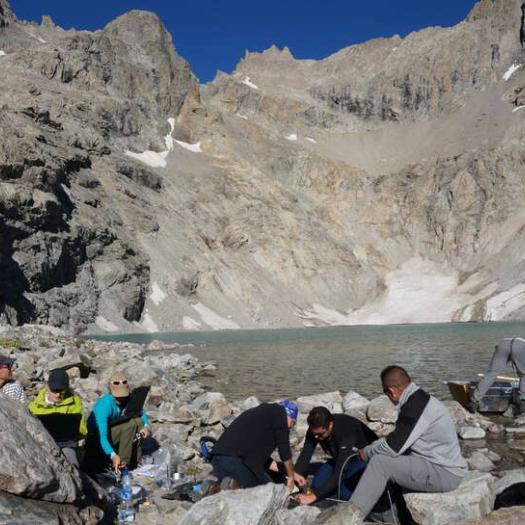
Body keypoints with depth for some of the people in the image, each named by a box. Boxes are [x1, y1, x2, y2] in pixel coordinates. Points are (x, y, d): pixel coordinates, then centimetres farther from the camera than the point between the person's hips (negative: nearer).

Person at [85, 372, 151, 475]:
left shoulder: (128, 399, -8)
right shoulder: (103, 405, -29)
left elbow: (141, 414, 5)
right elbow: (102, 435, -36)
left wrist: (146, 426, -19)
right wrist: (113, 455, -49)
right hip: (96, 438, -7)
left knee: (138, 422, -13)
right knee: (130, 424, -26)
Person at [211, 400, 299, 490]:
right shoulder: (279, 412, 7)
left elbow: (262, 454, 34)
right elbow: (284, 449, 5)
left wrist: (292, 473, 36)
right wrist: (291, 476, 18)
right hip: (239, 461, -9)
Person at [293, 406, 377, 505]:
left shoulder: (346, 432, -39)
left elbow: (340, 471, -42)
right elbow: (306, 453, -17)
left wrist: (314, 496, -45)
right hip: (340, 457, 6)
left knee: (346, 493, -27)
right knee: (318, 484, -10)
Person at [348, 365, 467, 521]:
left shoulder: (414, 407, -23)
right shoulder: (419, 399, 8)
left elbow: (392, 448, -21)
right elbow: (397, 437, 22)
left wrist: (367, 452, -3)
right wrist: (373, 446, 17)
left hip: (444, 474, -10)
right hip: (445, 464, 10)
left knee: (379, 462, -17)